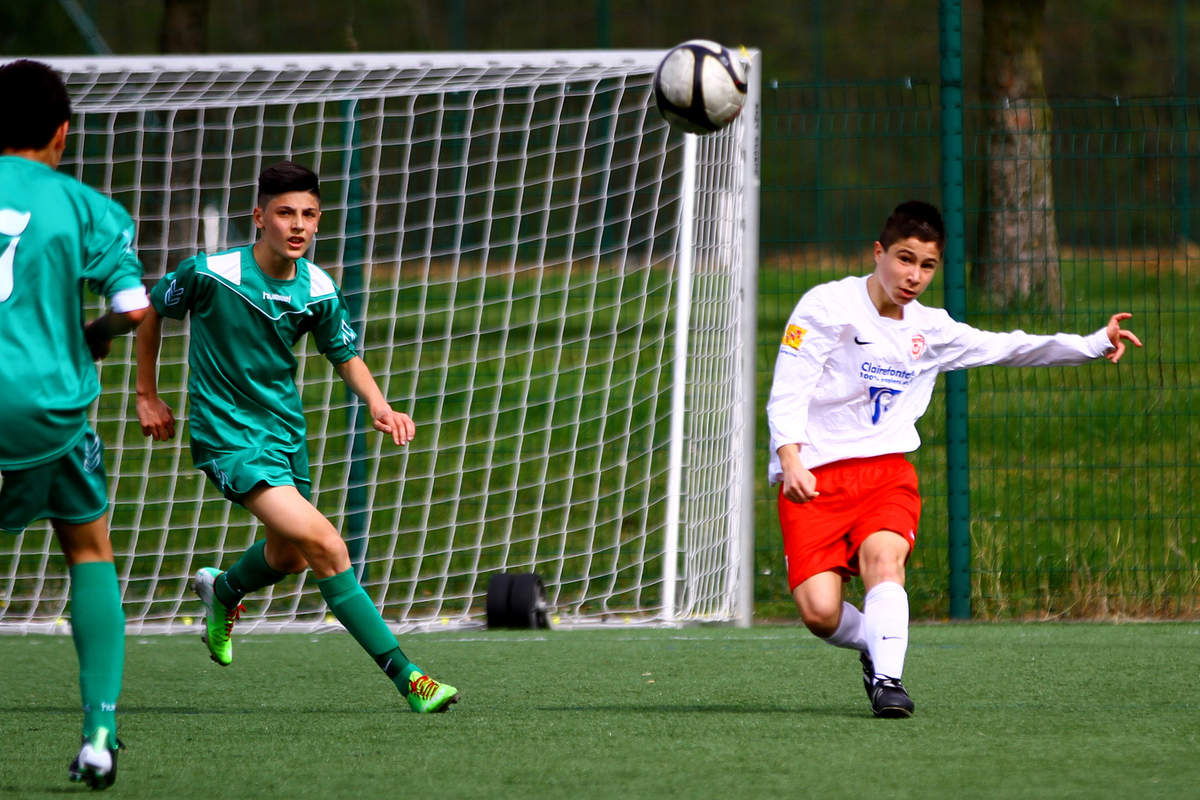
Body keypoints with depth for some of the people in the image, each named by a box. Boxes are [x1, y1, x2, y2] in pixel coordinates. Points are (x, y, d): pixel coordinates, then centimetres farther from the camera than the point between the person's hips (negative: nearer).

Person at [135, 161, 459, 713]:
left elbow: (347, 357, 9)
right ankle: (404, 675, -20)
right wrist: (146, 395, 5)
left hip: (286, 433, 7)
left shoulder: (319, 290, -6)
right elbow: (151, 309, 0)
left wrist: (379, 405, -10)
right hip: (228, 436, -6)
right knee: (325, 545, -21)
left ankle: (221, 592, 60)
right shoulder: (210, 274, -18)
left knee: (289, 555, 25)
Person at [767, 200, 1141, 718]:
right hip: (812, 477, -3)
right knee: (820, 612, -16)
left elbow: (1006, 348, 23)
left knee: (883, 554, -31)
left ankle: (887, 678, -28)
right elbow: (787, 390, -6)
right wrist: (791, 461, -21)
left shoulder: (931, 330, 14)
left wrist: (1096, 344, 14)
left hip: (886, 470, 3)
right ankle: (875, 647, 14)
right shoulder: (827, 305, -2)